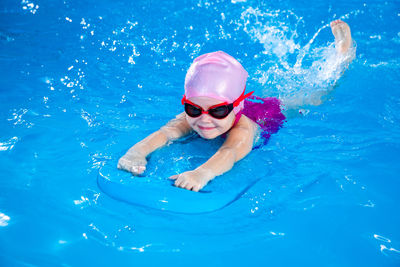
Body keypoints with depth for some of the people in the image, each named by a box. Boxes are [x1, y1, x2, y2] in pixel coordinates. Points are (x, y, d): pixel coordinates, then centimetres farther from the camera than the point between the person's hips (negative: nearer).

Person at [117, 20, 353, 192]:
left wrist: (201, 173, -88)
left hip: (276, 110, 0)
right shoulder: (190, 119, -37)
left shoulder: (242, 128, -49)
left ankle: (342, 52, 45)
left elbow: (231, 152, -68)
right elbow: (165, 133, -53)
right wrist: (137, 151, -74)